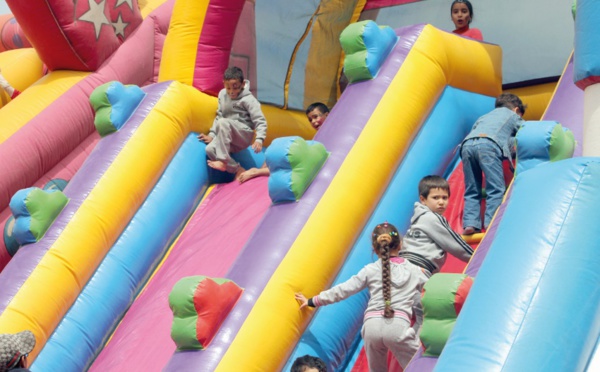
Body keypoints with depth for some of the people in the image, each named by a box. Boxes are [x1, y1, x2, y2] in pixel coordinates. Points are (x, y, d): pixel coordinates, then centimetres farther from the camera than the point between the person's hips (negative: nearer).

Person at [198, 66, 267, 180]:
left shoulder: (248, 99, -11)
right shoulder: (222, 94, 6)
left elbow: (261, 122, -16)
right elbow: (219, 116, 15)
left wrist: (259, 139, -31)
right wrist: (212, 134, 6)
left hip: (244, 136, -6)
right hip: (228, 137, 6)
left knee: (223, 122, -33)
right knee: (210, 149, -22)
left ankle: (223, 161, -30)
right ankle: (238, 170, -12)